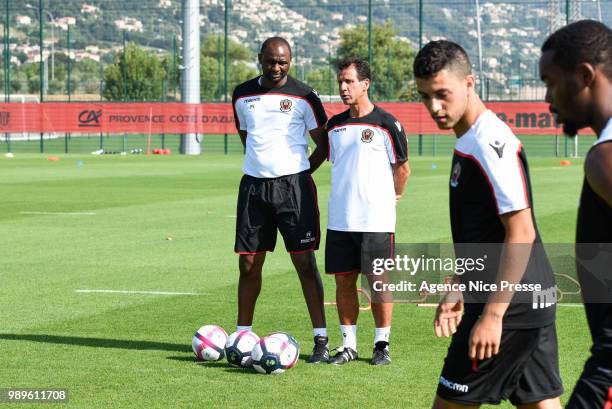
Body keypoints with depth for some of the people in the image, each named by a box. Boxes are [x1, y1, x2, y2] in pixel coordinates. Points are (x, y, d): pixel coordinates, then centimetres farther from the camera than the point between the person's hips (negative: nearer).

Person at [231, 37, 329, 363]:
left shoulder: (303, 97, -3)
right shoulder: (242, 95, 9)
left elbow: (323, 145, 4)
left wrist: (298, 173, 0)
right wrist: (263, 165, 14)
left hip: (293, 185, -4)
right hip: (253, 185, 4)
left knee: (305, 262, -5)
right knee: (249, 264, 6)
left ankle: (321, 339, -3)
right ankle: (241, 335, 15)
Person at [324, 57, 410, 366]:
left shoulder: (386, 124, -6)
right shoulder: (335, 125, 10)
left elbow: (402, 168, 3)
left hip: (376, 220, -5)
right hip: (339, 220, 5)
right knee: (343, 281, 5)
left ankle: (381, 345, 8)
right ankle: (348, 344, 13)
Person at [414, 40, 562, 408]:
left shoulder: (493, 144, -17)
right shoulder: (469, 141, 14)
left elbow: (521, 234, -21)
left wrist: (492, 315, -23)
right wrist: (458, 290, 23)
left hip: (512, 305, -10)